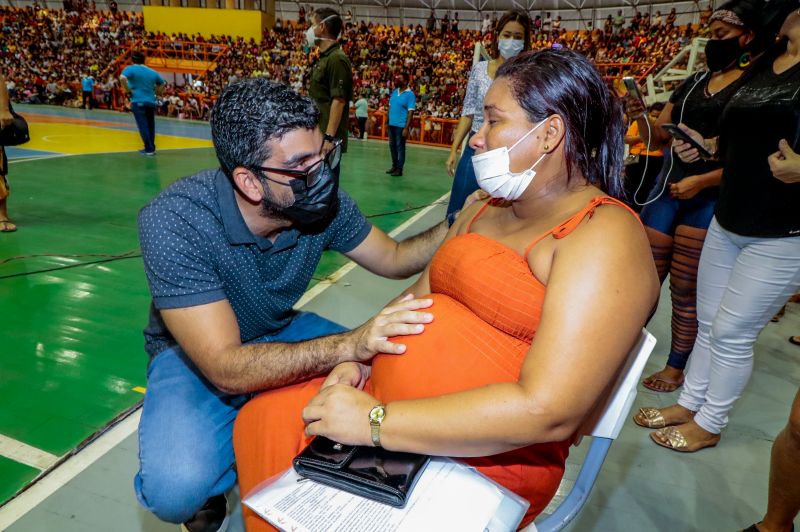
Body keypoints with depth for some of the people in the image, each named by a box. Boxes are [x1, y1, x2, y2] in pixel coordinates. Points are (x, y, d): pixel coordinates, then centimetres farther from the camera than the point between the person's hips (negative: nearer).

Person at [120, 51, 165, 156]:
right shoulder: (152, 72, 14)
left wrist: (127, 89, -7)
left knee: (143, 126, -4)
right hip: (151, 102, 5)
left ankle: (149, 149, -6)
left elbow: (122, 78, -20)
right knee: (150, 126, 13)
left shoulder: (130, 69, -1)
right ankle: (151, 148, 17)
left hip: (138, 102, -5)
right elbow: (163, 84, 23)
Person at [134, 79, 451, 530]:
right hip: (196, 355, -4)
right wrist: (351, 345, -47)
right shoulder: (173, 223, -31)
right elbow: (228, 369, -36)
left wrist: (458, 227, -21)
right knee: (177, 488, -31)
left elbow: (393, 259, -3)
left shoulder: (322, 201, -18)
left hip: (280, 334, 5)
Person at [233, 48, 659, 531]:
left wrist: (374, 423, -23)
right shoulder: (483, 211, 11)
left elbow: (546, 411, -26)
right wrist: (358, 359, -6)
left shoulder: (603, 235, -17)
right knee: (262, 419, 2)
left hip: (484, 459, -7)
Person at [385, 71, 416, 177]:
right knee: (392, 145, 13)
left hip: (401, 125, -7)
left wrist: (406, 128, -19)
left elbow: (410, 112, -13)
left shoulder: (410, 94, -10)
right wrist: (388, 120, 9)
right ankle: (394, 166, 25)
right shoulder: (394, 91, 9)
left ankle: (399, 169, 7)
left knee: (400, 146, 0)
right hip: (391, 124, 7)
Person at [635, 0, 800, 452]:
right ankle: (688, 404, 33)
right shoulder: (763, 63, 10)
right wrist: (704, 146, 5)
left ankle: (709, 425, 23)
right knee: (707, 324, 16)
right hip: (729, 219, 7)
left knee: (732, 333, 3)